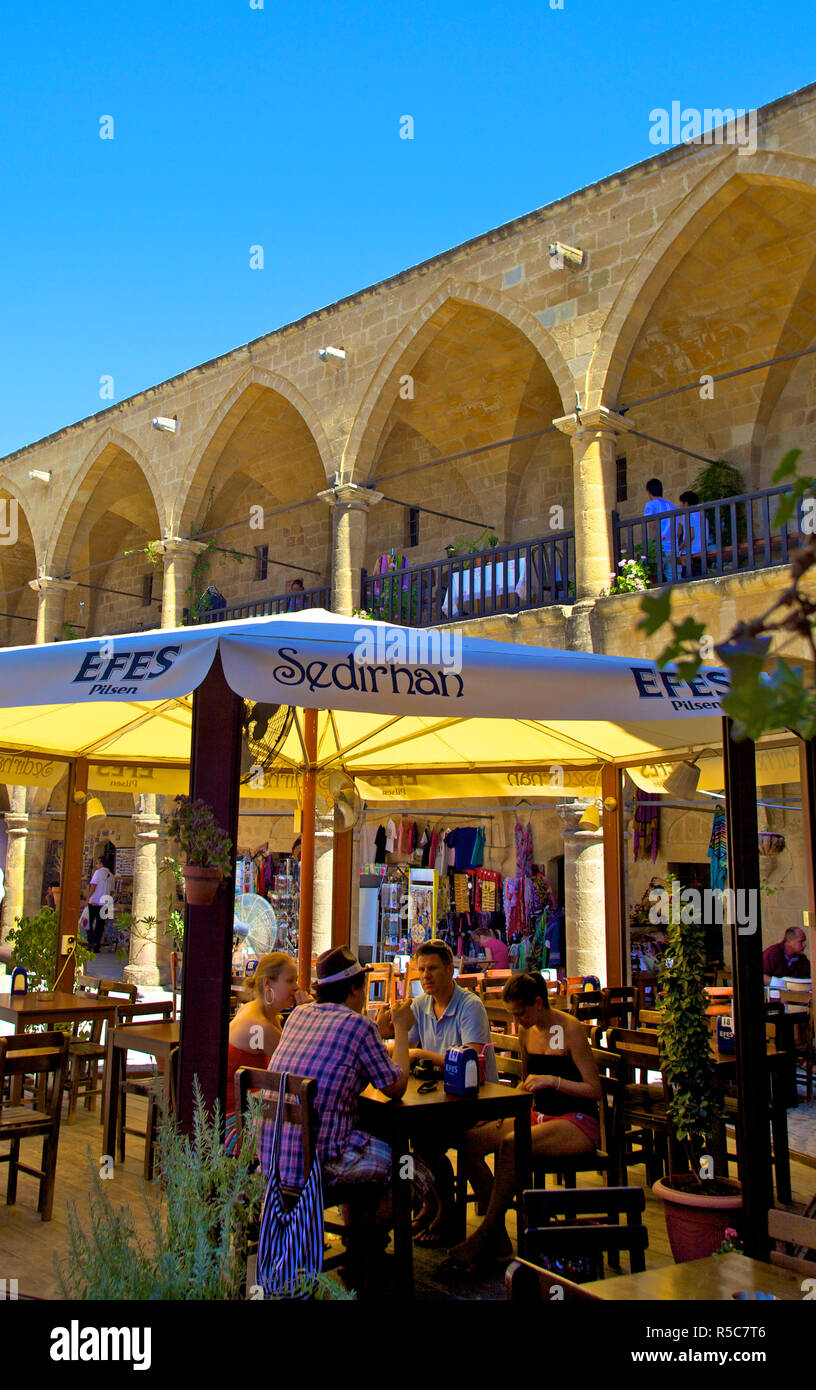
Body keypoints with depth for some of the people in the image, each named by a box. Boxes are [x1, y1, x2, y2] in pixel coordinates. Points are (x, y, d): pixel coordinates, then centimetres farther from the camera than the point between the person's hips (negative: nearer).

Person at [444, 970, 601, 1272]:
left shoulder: (570, 1029, -13)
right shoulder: (526, 1031, 8)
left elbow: (594, 1089, -14)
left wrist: (553, 1080, -25)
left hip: (578, 1122, -7)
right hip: (539, 1115, 8)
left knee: (510, 1145, -34)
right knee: (470, 1140, -16)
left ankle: (486, 1235, -20)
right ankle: (498, 1237, -12)